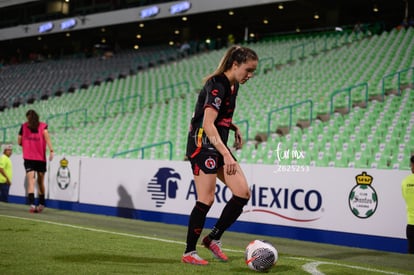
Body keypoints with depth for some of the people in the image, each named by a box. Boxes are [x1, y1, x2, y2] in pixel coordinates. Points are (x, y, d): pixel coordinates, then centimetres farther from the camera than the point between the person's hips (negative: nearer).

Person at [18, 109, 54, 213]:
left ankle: (32, 204, -27)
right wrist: (51, 150, -23)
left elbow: (19, 142, 11)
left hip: (28, 158, -1)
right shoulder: (43, 126, 4)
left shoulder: (24, 126, 7)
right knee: (40, 182, 15)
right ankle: (41, 204, 23)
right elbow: (46, 136, -15)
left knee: (31, 181, -9)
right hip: (41, 158, 1)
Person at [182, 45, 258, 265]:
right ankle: (189, 253, 3)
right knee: (206, 199, -9)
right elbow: (208, 124, -29)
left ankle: (213, 238, 13)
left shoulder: (233, 85, 10)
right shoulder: (217, 85, -19)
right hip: (203, 144, -9)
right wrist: (226, 155, -37)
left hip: (219, 146, 9)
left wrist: (234, 128, 8)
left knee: (243, 193, 1)